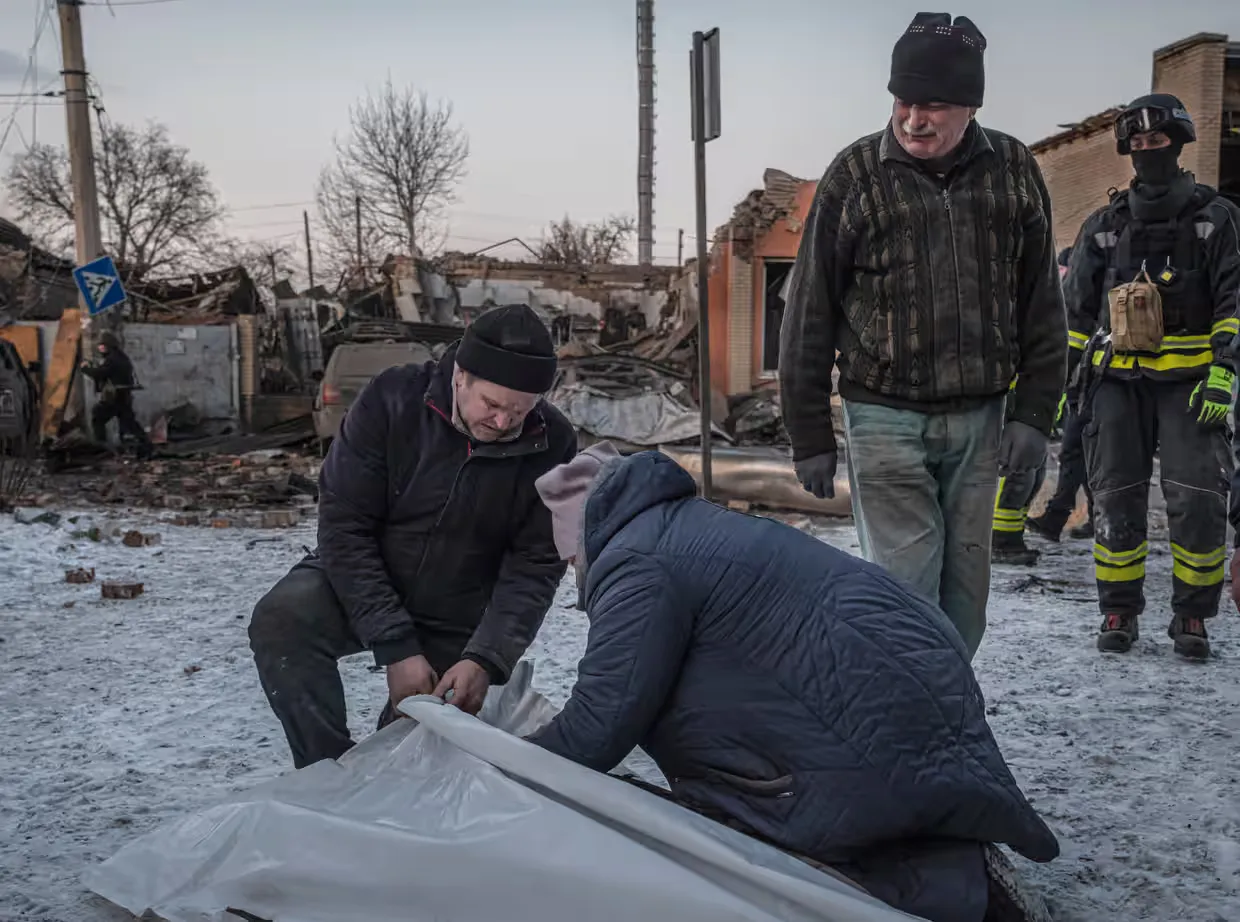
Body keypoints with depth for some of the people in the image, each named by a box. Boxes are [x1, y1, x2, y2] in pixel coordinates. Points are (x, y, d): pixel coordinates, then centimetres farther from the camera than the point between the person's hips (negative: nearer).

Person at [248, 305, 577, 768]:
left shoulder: (553, 444, -17)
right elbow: (345, 526, -20)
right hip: (363, 586, -1)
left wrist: (485, 659, -29)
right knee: (281, 618, -29)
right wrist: (395, 647, -27)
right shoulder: (391, 400, -20)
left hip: (462, 622, 1)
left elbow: (534, 566, -14)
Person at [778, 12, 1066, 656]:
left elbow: (1043, 307, 9)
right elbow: (809, 314, -2)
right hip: (886, 417, -3)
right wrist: (809, 436, -2)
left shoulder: (1014, 170, 4)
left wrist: (1033, 413, 1)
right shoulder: (855, 175, -4)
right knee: (905, 589, -5)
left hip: (980, 417, 3)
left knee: (964, 589, 11)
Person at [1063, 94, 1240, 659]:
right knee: (1117, 500, 1)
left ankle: (1192, 616, 6)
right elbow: (1075, 309, 15)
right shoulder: (1104, 226, 13)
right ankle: (1119, 611, 12)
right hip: (1118, 380, 2)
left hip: (1189, 379, -2)